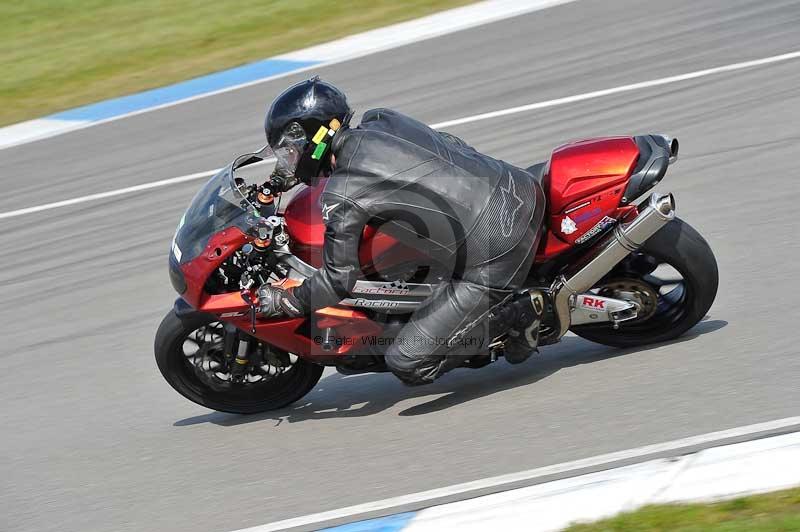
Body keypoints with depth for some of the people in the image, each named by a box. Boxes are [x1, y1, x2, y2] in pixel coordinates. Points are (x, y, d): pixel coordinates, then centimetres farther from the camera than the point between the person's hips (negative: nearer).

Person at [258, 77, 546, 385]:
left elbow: (339, 279, -6)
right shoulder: (380, 120, 10)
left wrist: (281, 302, 12)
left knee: (407, 365, -2)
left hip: (494, 259, -8)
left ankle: (518, 312, 0)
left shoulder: (340, 196, -11)